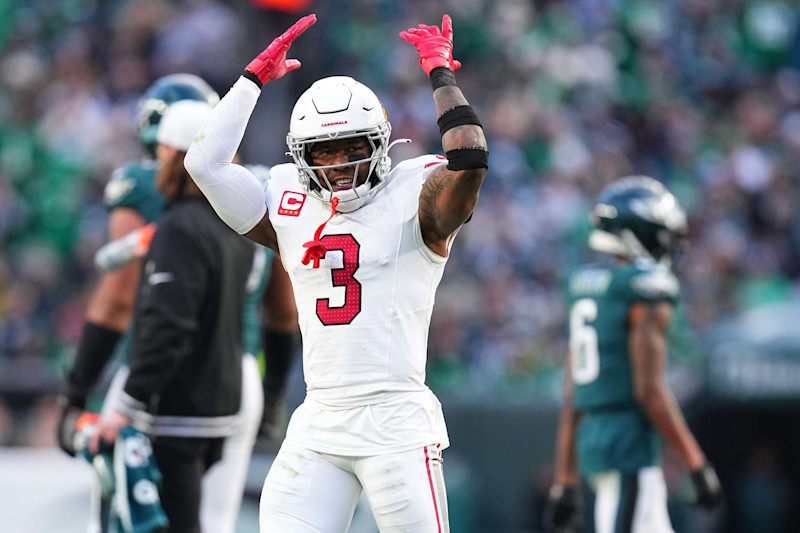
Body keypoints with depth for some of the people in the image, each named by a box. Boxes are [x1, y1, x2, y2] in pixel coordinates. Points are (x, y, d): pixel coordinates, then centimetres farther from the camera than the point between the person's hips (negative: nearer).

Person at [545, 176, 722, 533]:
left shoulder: (587, 288, 15)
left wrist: (565, 483, 18)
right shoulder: (647, 291, -11)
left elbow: (571, 398, 16)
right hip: (630, 442, -9)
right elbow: (650, 391, -17)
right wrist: (697, 464, -12)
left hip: (593, 436, 9)